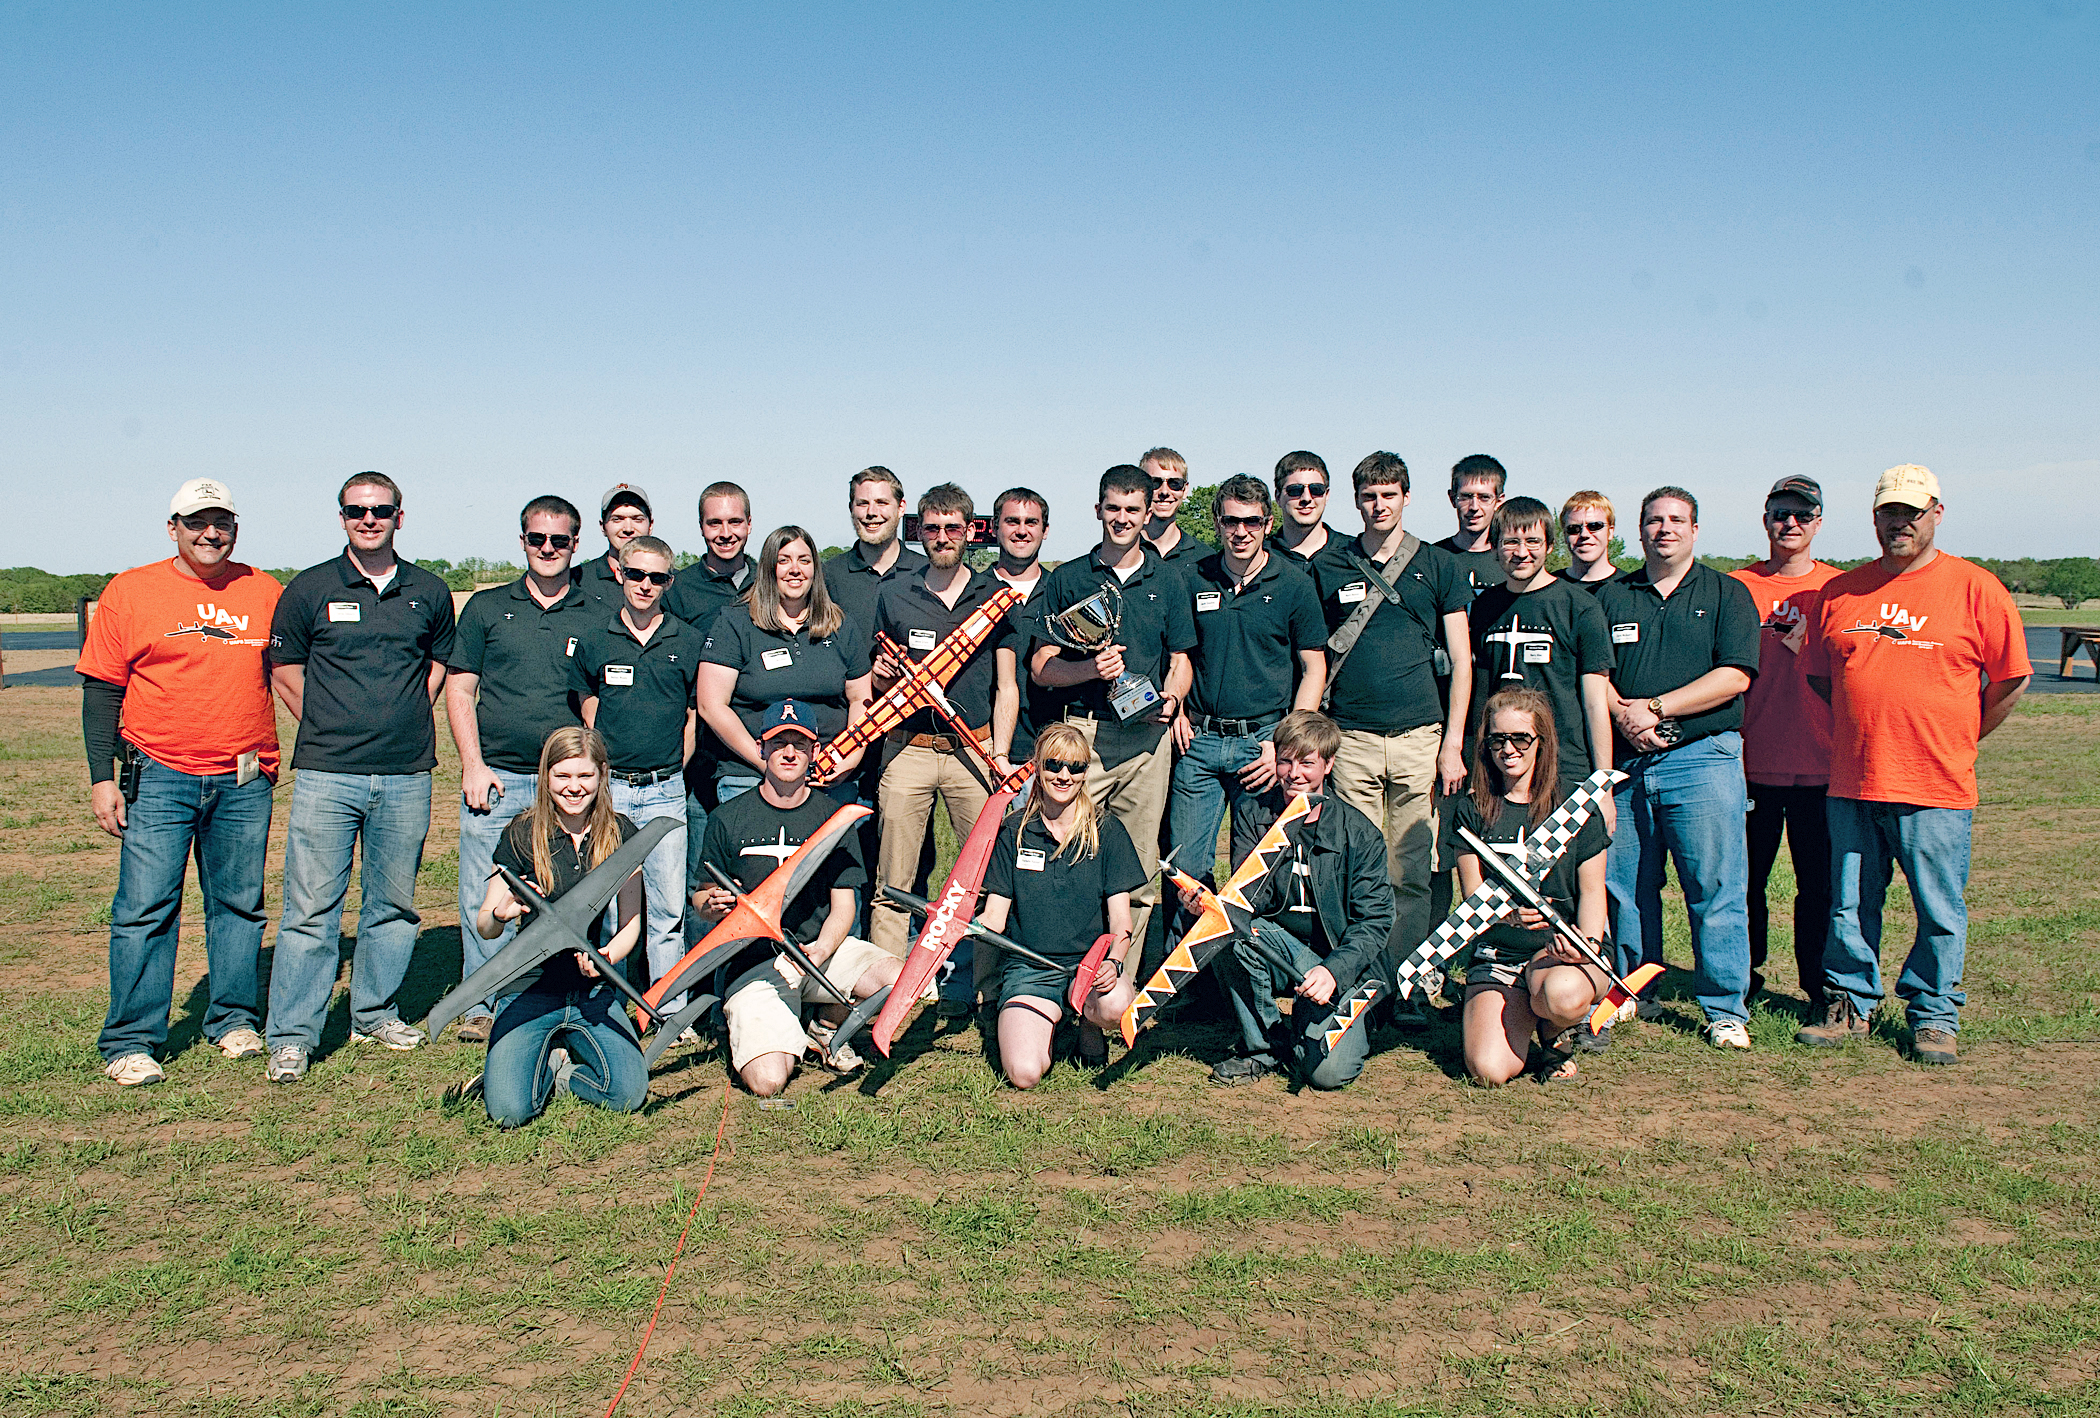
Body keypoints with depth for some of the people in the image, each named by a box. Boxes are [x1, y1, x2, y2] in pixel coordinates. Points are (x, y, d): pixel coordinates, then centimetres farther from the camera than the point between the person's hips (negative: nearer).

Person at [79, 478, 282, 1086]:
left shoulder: (264, 593, 8)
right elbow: (101, 690, 3)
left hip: (245, 783, 2)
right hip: (159, 778, -2)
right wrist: (102, 777, -3)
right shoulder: (129, 592, 3)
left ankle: (235, 1020, 22)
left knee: (240, 905, 9)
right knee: (145, 909, -4)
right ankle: (131, 1042, 5)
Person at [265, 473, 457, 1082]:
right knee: (311, 907, -3)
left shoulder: (430, 593, 8)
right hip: (326, 774, -2)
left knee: (394, 903, 10)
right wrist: (329, 728, 6)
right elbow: (283, 667, 11)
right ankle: (292, 1035, 4)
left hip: (406, 775, 2)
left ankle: (375, 1013, 25)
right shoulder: (309, 589, 3)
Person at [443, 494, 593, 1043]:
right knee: (484, 900, 1)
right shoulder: (487, 607, 11)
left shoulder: (594, 616, 10)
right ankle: (482, 1007, 14)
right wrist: (473, 765, -2)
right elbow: (459, 689, 8)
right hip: (496, 779, 1)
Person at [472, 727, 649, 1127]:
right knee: (509, 1111, -22)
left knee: (629, 1094, -21)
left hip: (593, 990, 2)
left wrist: (607, 956, -17)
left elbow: (630, 921, 4)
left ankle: (562, 1065, 10)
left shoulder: (620, 833, 1)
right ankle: (545, 1058, 12)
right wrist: (501, 915, -27)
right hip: (532, 988, -1)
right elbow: (484, 928, -4)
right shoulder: (522, 834, -5)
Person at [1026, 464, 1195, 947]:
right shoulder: (1066, 579, 9)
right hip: (1081, 735, -2)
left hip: (1147, 737, 2)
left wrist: (1172, 697, -6)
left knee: (1139, 870, 2)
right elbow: (1041, 666, 5)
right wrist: (1090, 669, -14)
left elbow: (1180, 659, 16)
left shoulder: (1167, 581, 14)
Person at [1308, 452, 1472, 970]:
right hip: (1351, 736, 1)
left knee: (1411, 875, 1)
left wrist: (1453, 744, -1)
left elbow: (1461, 661, 6)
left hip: (1419, 735, 0)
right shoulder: (1328, 565, 10)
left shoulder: (1438, 565, 8)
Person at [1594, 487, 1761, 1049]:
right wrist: (1623, 714, -11)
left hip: (1702, 756, -3)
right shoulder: (1611, 595, 15)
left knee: (1716, 888, -3)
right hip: (1624, 760, 3)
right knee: (1624, 886, 6)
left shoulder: (1727, 594, 7)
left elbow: (1734, 676, -4)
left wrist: (1656, 708, -11)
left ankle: (1725, 1009, 6)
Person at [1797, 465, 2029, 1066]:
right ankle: (1850, 1005, 22)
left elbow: (2011, 678, 3)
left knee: (1940, 913, 3)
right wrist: (1860, 735, 12)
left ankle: (1934, 1016, 17)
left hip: (1936, 788, -3)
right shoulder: (1840, 591, 9)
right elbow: (1819, 676, 17)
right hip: (1851, 784, 3)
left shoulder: (1975, 588, 0)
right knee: (1850, 907, 10)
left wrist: (1957, 741, 5)